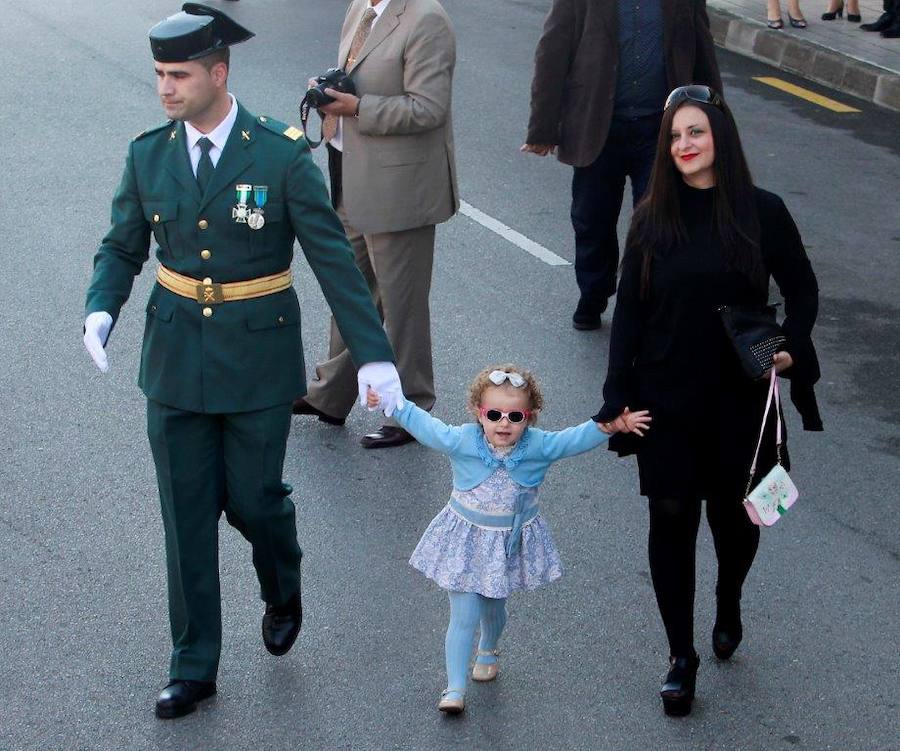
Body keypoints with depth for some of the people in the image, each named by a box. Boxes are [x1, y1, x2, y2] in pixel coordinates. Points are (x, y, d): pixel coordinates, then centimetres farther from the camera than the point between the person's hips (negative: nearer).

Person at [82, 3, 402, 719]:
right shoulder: (148, 155, -1)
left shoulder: (282, 156, -13)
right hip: (176, 357, 3)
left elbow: (334, 258, -9)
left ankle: (283, 590, 41)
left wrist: (374, 355, -13)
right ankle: (193, 667, 20)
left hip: (258, 360, -3)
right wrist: (101, 309, -13)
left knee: (253, 499, 5)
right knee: (187, 515, 7)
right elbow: (121, 248, 8)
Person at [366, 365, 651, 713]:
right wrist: (391, 403, -12)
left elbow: (576, 439, -11)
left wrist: (610, 425, -23)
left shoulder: (537, 446, -15)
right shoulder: (462, 440, -18)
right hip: (466, 540, -2)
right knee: (464, 616, -4)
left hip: (511, 541, 2)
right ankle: (455, 688, 4)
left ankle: (488, 651, 54)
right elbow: (425, 425, -9)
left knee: (494, 608, 21)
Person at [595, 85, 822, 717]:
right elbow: (629, 311, 1)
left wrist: (791, 348, -13)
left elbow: (802, 291, 4)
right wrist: (619, 397, -4)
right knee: (672, 520, 4)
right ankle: (681, 656, 17)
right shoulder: (653, 219, -2)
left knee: (734, 515, 12)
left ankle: (729, 604, 45)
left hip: (739, 402, -1)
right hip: (667, 402, 1)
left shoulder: (762, 212, -7)